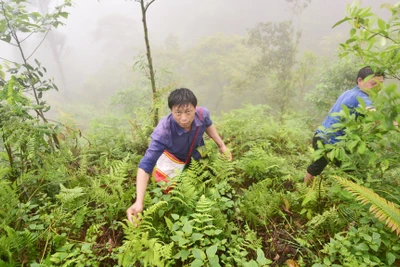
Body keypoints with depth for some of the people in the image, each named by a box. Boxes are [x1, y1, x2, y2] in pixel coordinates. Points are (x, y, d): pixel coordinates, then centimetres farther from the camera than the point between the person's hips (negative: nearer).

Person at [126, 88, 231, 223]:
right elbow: (145, 166, -46)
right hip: (174, 160, -3)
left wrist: (221, 145, -6)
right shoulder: (163, 131, -45)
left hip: (197, 155, 4)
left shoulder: (202, 113, -33)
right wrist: (139, 202, -56)